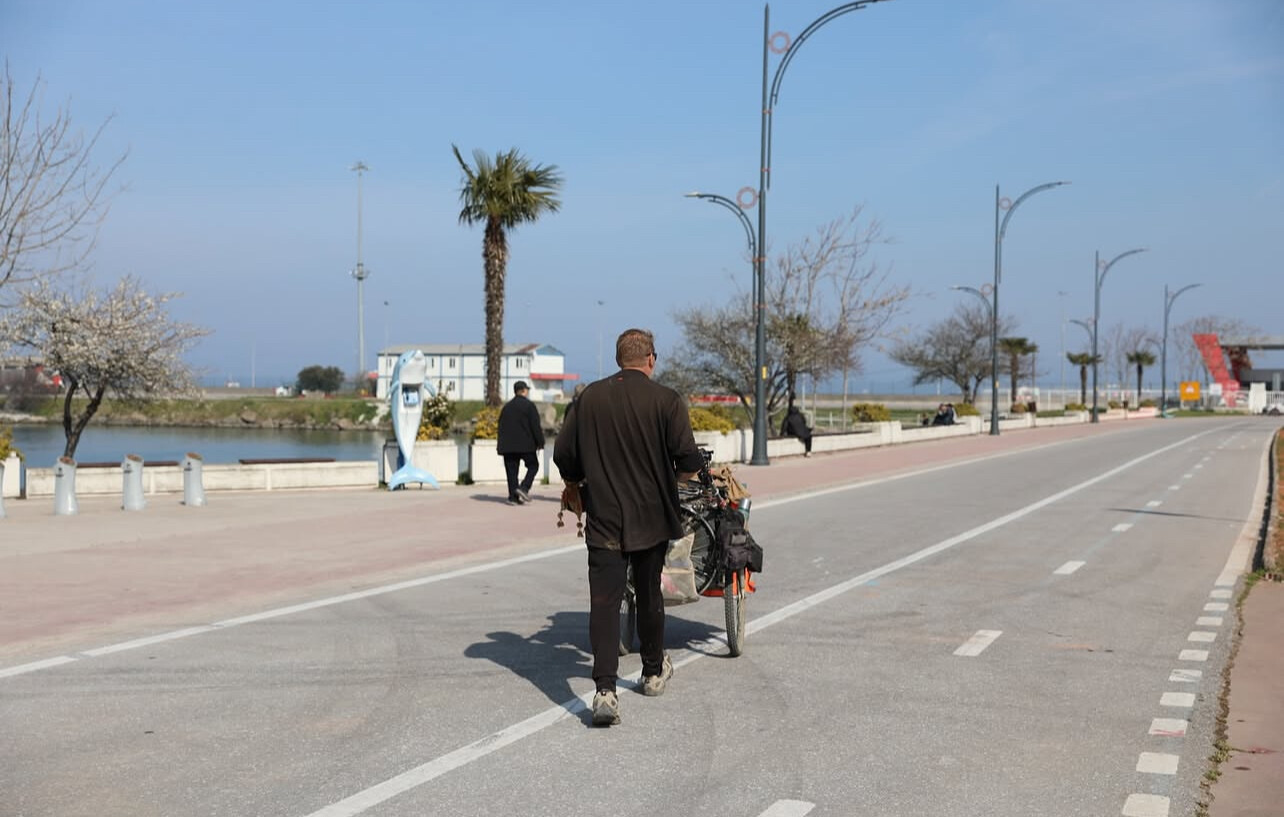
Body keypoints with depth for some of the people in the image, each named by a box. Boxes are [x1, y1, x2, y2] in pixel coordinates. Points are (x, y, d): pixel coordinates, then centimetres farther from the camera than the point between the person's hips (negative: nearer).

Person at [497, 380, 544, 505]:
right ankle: (524, 488, -10)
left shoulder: (506, 406, 13)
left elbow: (501, 426, 14)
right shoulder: (529, 405, -5)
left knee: (511, 470, 5)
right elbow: (535, 426, -9)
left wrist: (501, 444, 19)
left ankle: (513, 496, 2)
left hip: (508, 445, 5)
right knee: (533, 466, 8)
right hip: (525, 444, -5)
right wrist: (540, 442, -3)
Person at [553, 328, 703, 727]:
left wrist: (575, 485, 23)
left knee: (604, 601, -4)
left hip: (603, 519, 0)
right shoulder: (666, 400, -7)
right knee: (649, 594, 18)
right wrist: (672, 479, 11)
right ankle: (653, 672, 35)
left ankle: (605, 690, -18)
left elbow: (563, 454, 4)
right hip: (652, 517, 0)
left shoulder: (589, 398, 0)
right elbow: (689, 460, -12)